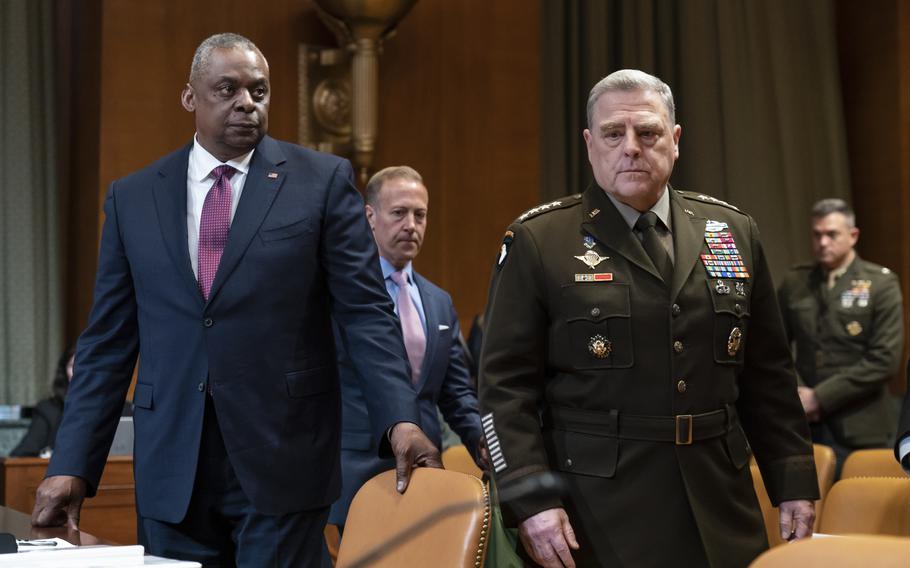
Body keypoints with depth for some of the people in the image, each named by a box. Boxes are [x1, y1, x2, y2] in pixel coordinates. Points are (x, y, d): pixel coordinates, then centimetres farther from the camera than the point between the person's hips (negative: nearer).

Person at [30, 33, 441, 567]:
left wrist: (400, 419, -17)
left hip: (283, 462, -2)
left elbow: (367, 312, -3)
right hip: (172, 470, 3)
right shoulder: (133, 198, 9)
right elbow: (108, 342, 8)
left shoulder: (323, 180, 1)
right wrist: (72, 464, 1)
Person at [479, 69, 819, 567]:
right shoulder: (538, 242, -1)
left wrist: (795, 483, 7)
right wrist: (530, 500, -14)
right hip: (597, 512, -3)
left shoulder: (734, 233, 10)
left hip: (719, 505, 3)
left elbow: (768, 376, 12)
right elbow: (506, 386, -5)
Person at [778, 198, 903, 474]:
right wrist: (796, 391, -8)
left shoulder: (881, 283, -1)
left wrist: (820, 397, -11)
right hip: (803, 426, 3)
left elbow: (884, 359, -8)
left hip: (859, 430, -2)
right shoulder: (794, 282, 10)